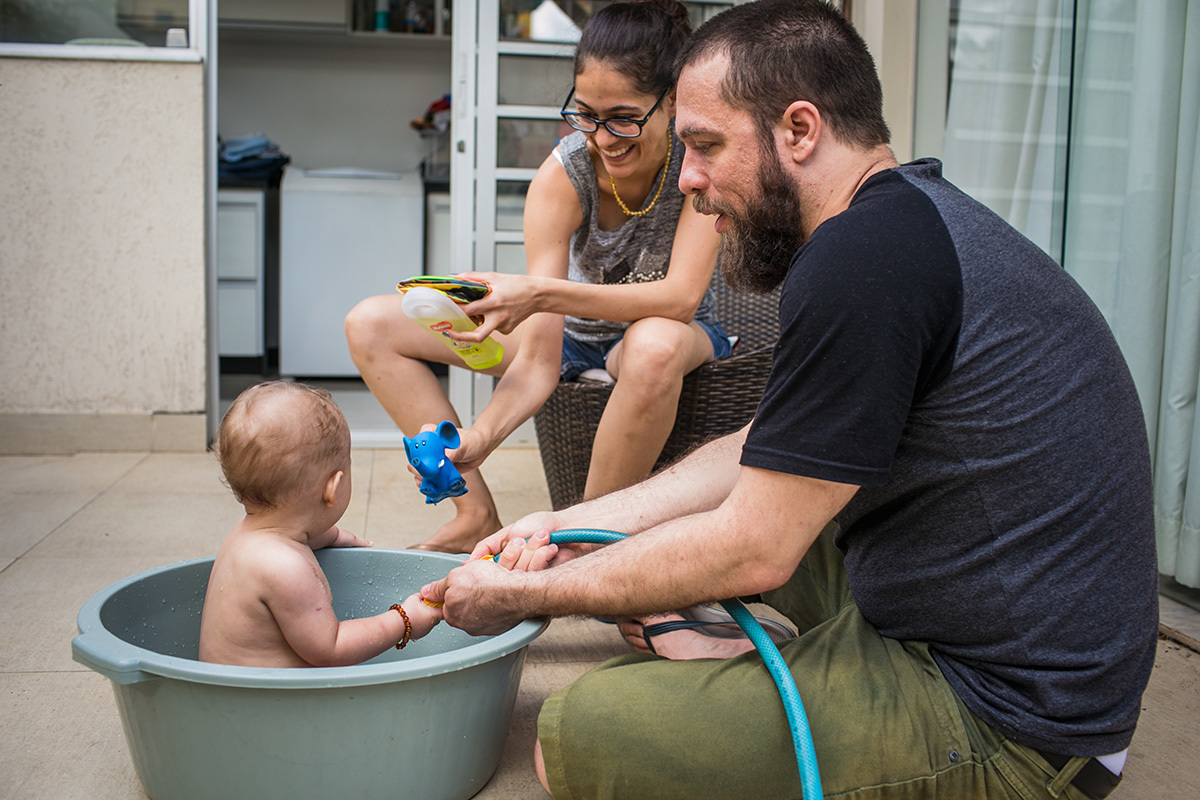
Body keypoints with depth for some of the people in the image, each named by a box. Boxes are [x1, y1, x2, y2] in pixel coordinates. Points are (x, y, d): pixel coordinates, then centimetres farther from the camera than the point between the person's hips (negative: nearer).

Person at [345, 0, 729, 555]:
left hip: (672, 332, -3)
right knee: (371, 325, -9)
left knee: (653, 344, -44)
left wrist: (541, 293, -49)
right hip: (576, 333, 3)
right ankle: (477, 514, -9)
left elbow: (680, 298, -36)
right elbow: (538, 360, -26)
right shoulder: (562, 174, -23)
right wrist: (476, 437, -45)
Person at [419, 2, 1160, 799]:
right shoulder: (919, 216, 8)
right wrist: (567, 525, 9)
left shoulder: (866, 254, -24)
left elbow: (752, 552, -20)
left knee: (581, 732, -18)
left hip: (1005, 731, -10)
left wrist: (525, 596, -8)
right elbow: (762, 458, 13)